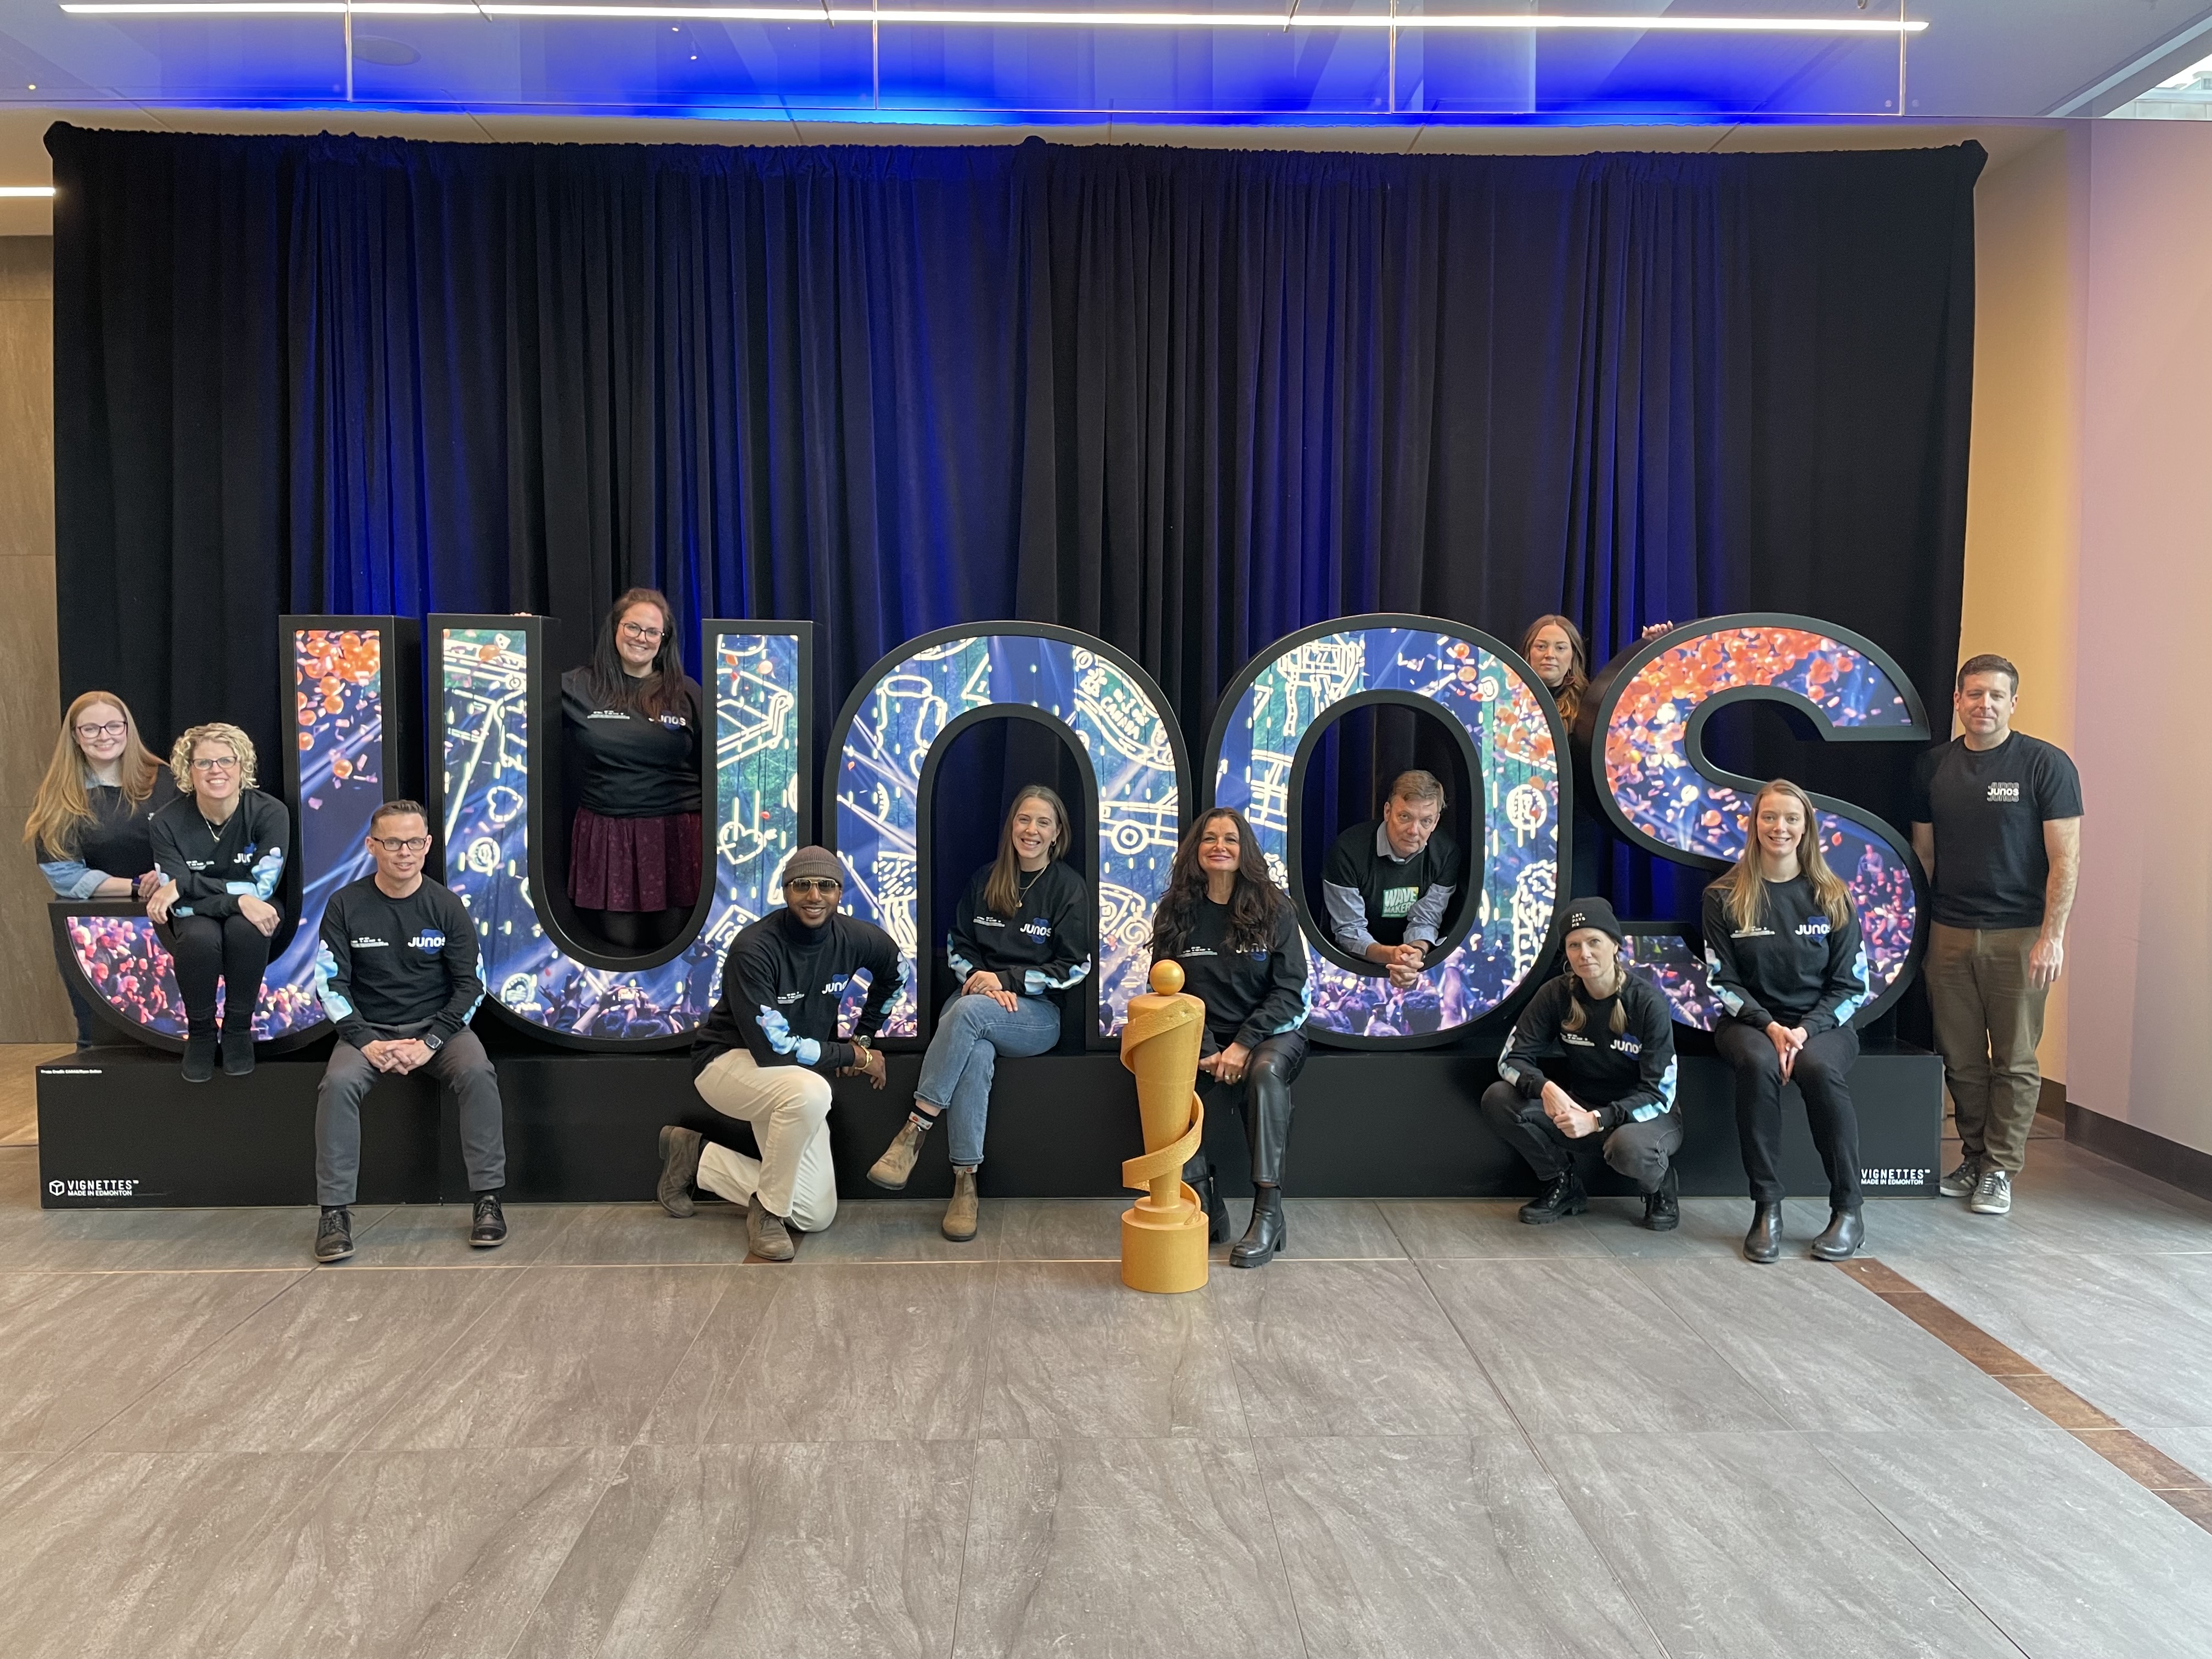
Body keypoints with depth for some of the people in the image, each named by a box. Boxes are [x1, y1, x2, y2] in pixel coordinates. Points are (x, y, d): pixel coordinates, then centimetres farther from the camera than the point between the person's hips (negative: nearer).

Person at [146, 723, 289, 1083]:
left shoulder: (270, 813, -18)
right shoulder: (168, 822, -15)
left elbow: (261, 888, -21)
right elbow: (181, 904, -18)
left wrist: (184, 884, -27)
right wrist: (239, 900, -35)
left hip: (250, 922, 0)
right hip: (195, 920, 1)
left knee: (244, 928, -35)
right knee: (199, 937, -34)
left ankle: (238, 1030, -13)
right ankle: (199, 1033, -8)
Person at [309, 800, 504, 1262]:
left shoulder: (447, 906, -2)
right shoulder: (346, 905, -1)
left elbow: (470, 985, -2)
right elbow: (331, 984, -3)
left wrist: (430, 1043, -15)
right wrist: (368, 1043, -17)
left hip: (438, 1025, 0)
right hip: (369, 1029, 0)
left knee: (478, 1074, -29)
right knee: (338, 1083, -30)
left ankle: (488, 1199, -20)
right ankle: (335, 1211, -19)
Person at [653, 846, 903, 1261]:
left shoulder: (854, 938, -9)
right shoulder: (754, 949, -26)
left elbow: (893, 971, 15)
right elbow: (773, 1048, -29)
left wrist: (865, 1036, 8)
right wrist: (854, 1056, -20)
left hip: (796, 1079, 6)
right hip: (729, 1062, -6)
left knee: (816, 1215, -1)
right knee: (810, 1093, -40)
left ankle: (697, 1156, 15)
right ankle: (768, 1210, -15)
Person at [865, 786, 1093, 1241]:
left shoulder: (1070, 888, 0)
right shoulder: (985, 880, 12)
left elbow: (1073, 968, -4)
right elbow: (956, 944, 15)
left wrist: (1006, 980, -13)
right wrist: (980, 977, -7)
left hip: (1036, 1013, -2)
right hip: (975, 998, 3)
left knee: (970, 1011, -36)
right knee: (977, 1054, -35)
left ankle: (915, 1130, -31)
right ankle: (965, 1182, -31)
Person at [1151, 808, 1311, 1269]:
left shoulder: (1274, 907, -2)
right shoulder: (1178, 912, 3)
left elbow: (1289, 989, -6)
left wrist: (1243, 1045, -19)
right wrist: (1209, 1052, -13)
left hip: (1272, 1032, -2)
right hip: (1204, 1039, 2)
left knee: (1265, 1071, -37)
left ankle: (1268, 1213, -29)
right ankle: (1206, 1213, -10)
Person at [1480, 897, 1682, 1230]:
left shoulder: (1648, 1003, -18)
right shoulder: (1557, 994, -10)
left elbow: (1660, 1093, -19)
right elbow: (1512, 1057, -9)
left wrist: (1597, 1119, -33)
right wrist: (1545, 1088, -32)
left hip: (1645, 1114, -3)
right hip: (1580, 1107, 4)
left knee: (1628, 1146, -39)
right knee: (1497, 1099, -19)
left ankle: (1661, 1189, 0)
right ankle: (1564, 1186, 2)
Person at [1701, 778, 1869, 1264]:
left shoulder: (1832, 897, 4)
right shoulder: (1724, 897, 2)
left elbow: (1850, 984, 2)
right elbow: (1724, 981, 0)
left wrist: (1806, 1030, -15)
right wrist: (1769, 1027, -17)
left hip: (1822, 1023, 0)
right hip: (1750, 1021, 0)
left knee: (1820, 1070, -34)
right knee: (1757, 1065, -35)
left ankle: (1848, 1210, -20)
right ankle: (1766, 1207, -26)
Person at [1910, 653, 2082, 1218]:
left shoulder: (2046, 764, -4)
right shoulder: (1934, 765, 8)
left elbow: (2065, 859, -7)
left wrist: (2052, 937, -13)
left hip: (2018, 935, -3)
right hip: (1949, 933, 4)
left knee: (2014, 1060, 3)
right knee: (1961, 1058, 9)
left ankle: (2000, 1169, 13)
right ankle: (1974, 1156, 22)